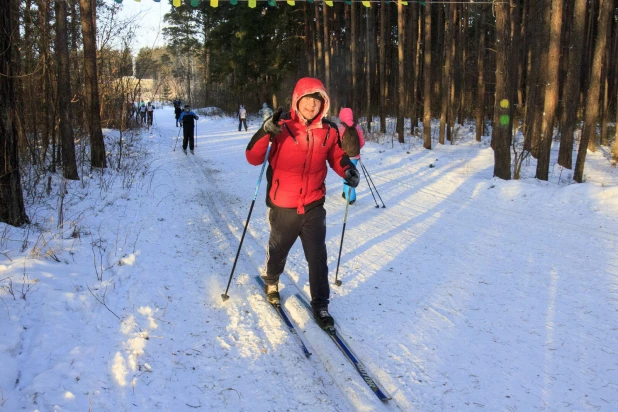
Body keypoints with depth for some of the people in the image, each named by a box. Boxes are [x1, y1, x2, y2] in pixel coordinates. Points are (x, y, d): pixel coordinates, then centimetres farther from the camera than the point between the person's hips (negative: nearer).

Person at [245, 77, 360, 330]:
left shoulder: (328, 131, -2)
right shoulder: (282, 126, -13)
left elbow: (336, 156, 15)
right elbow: (253, 159, -16)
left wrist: (347, 169, -6)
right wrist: (265, 132, -33)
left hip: (314, 206, 2)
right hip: (283, 206, -2)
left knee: (318, 257, 2)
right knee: (278, 251, 19)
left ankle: (320, 305, 18)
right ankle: (271, 282, 49)